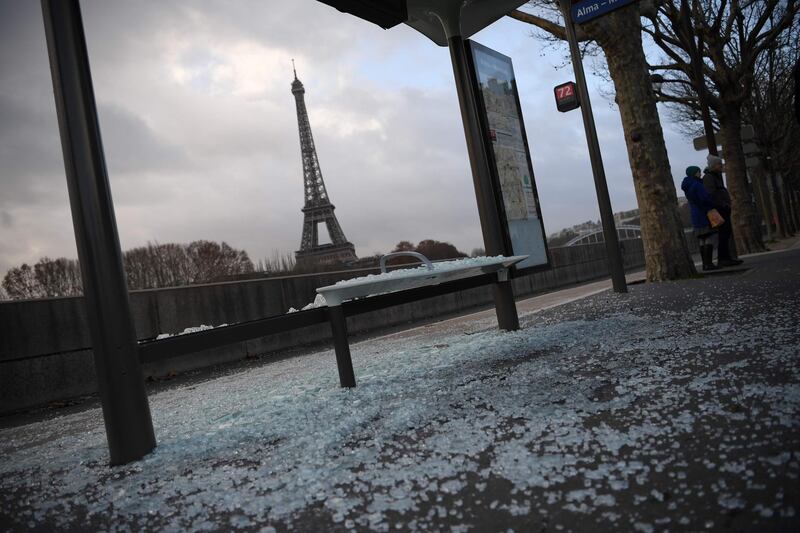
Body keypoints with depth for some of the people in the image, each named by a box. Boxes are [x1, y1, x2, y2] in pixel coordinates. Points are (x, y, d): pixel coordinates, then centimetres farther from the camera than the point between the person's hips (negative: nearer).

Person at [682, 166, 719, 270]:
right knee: (710, 239, -7)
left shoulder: (688, 186, 14)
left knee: (702, 240, 9)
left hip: (696, 217, 9)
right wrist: (714, 205, -1)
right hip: (704, 215, -9)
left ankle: (705, 264, 11)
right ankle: (709, 263, -10)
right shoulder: (697, 185, -15)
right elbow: (706, 198, -19)